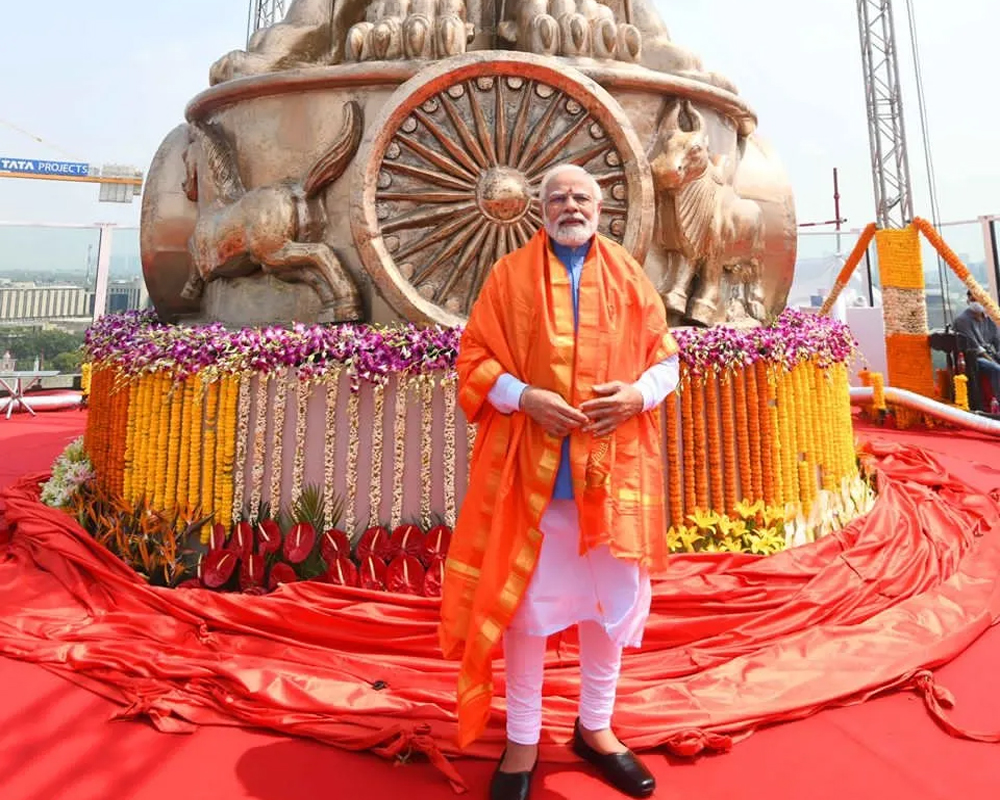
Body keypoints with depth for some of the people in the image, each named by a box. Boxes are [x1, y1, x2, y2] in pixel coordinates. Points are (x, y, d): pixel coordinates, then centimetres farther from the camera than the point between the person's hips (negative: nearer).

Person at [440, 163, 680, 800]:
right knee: (526, 599, 6)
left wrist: (639, 394, -10)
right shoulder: (509, 276, 5)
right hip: (530, 467, -2)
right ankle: (523, 741, 26)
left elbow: (665, 358, 11)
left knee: (611, 597, 12)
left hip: (612, 467, 3)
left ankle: (595, 727, 35)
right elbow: (474, 359, 1)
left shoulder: (631, 278, 10)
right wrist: (524, 396, -16)